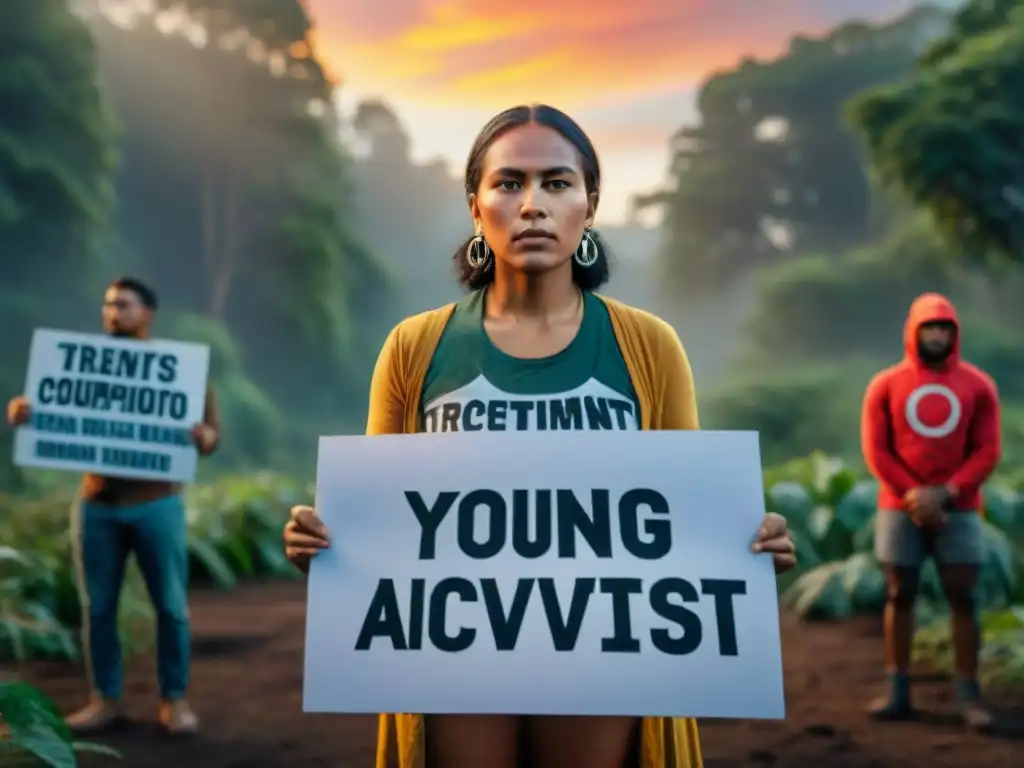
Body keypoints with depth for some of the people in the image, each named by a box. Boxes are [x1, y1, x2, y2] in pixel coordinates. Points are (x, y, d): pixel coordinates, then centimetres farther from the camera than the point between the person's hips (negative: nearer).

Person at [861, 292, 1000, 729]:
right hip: (900, 508, 0)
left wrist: (944, 493, -13)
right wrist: (912, 496, -11)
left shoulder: (978, 386, 3)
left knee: (963, 597, 0)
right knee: (900, 595, 4)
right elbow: (875, 450, -1)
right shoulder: (885, 385, 2)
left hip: (958, 509, 0)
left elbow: (987, 452, -1)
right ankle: (898, 692, 11)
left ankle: (968, 696, 8)